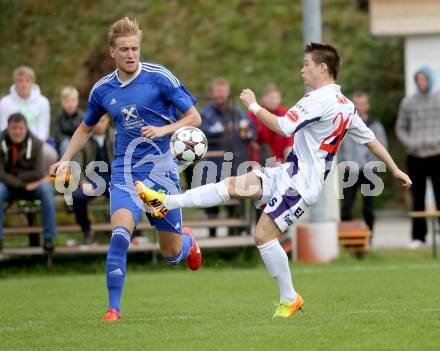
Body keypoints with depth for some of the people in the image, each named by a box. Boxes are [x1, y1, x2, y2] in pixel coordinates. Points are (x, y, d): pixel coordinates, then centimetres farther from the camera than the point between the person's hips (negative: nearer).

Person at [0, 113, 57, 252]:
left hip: (32, 185, 0)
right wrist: (23, 185, -21)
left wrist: (17, 175, -16)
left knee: (46, 188, -31)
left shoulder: (36, 143, -11)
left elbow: (39, 174, -14)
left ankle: (49, 238, -25)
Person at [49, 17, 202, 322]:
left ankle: (188, 242, 45)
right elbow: (86, 128, 21)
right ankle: (113, 308, -15)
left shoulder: (159, 77, -8)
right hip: (124, 172, 2)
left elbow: (194, 117, -4)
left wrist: (163, 130, -20)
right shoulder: (103, 90, 4)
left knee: (172, 253, 7)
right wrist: (66, 160, 9)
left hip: (161, 169, -2)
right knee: (120, 235, -23)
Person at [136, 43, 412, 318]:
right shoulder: (345, 105, 12)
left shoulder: (319, 100, -18)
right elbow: (370, 139, 16)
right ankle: (165, 203, 0)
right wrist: (395, 169, 24)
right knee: (233, 185, 3)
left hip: (301, 182, -10)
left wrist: (254, 105, -12)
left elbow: (283, 127, -24)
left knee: (264, 234, -10)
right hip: (291, 173, 10)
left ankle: (290, 299, 1)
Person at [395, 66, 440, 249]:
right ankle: (418, 236, 6)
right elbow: (400, 128, 14)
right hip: (415, 156, 2)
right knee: (417, 198, 2)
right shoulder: (408, 102, 10)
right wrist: (410, 143, -4)